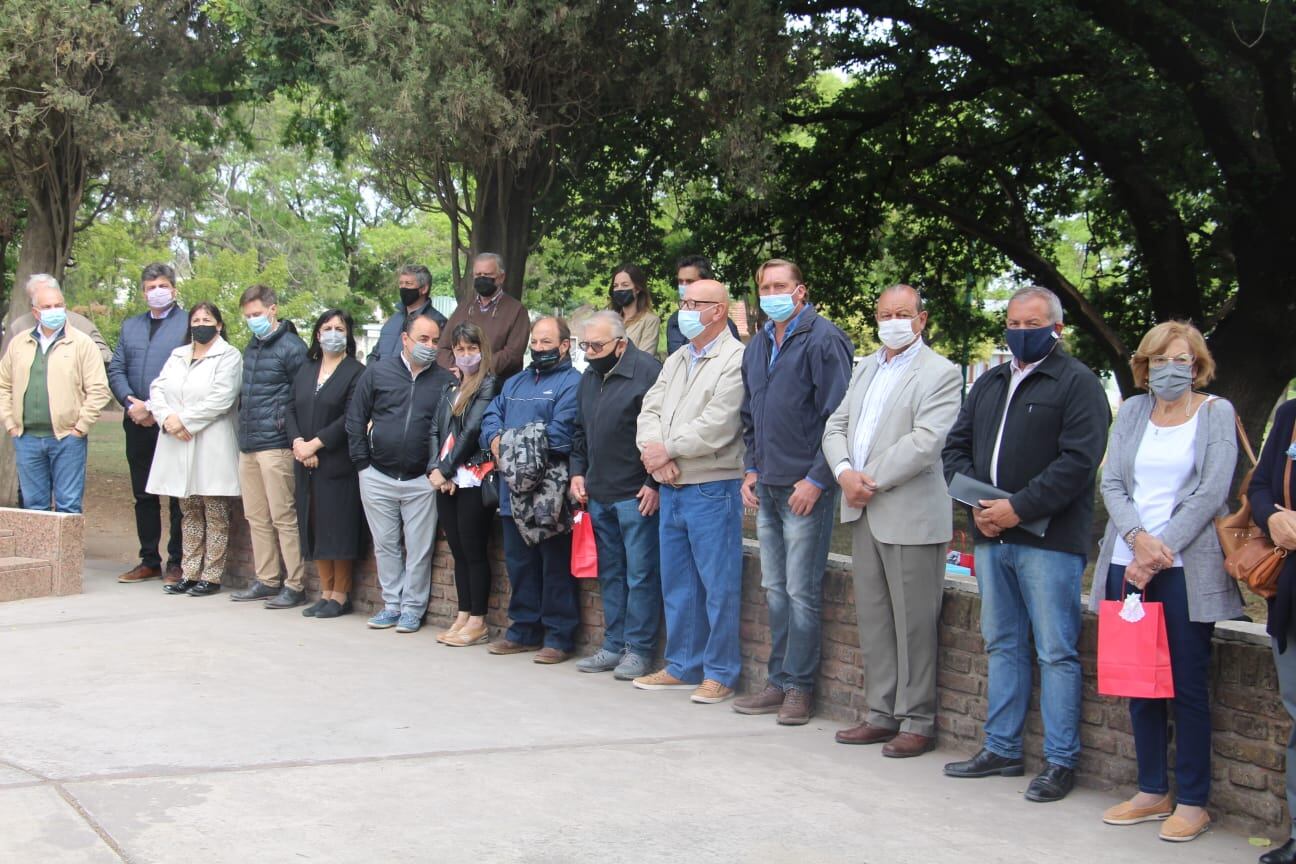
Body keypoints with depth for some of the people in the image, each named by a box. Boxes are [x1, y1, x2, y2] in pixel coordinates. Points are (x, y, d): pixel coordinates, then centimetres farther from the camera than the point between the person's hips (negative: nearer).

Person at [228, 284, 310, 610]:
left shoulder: (291, 347, -8)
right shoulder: (251, 347, 17)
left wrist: (284, 425, -10)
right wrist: (245, 428, 16)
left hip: (275, 445, -8)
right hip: (248, 445, 8)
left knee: (283, 518, -6)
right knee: (256, 518, 11)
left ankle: (295, 585, -1)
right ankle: (266, 581, 19)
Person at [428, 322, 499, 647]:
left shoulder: (489, 385, -4)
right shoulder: (450, 389, 17)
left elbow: (472, 431, -11)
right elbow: (435, 431, 11)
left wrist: (444, 468, -10)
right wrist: (435, 468, -4)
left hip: (473, 480, -7)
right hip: (447, 482, 7)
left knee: (474, 550, -3)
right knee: (458, 551, 10)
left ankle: (478, 622, 2)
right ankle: (463, 616, 16)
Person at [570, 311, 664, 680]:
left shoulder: (647, 371, -11)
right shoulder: (590, 377, 15)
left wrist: (655, 483, -16)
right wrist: (578, 472, 14)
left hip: (637, 494, -8)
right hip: (599, 494, 8)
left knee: (640, 573, -3)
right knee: (610, 573, 13)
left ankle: (639, 649, 3)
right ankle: (614, 645, 20)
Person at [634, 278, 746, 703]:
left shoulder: (735, 361, -11)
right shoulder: (676, 360, 17)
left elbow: (716, 427, -19)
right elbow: (650, 410, 10)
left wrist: (667, 450, -10)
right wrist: (653, 451, -9)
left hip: (712, 489, -8)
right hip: (672, 489, 9)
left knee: (719, 588, -2)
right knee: (676, 585, 14)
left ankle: (720, 674, 7)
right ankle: (682, 667, 25)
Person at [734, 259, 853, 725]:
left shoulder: (823, 341, -9)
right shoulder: (757, 347, 15)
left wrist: (816, 480, -16)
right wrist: (751, 469, 13)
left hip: (805, 489, -8)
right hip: (767, 489, 8)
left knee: (801, 593, -3)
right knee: (774, 590, 11)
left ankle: (798, 687, 5)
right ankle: (779, 683, 19)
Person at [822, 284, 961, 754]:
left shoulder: (940, 373, -6)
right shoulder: (866, 368, 17)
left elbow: (926, 441, -16)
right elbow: (836, 427, 14)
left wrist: (874, 481, -15)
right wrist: (845, 472, -5)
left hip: (910, 515, -7)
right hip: (863, 511, 7)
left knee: (913, 623, -1)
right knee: (872, 619, 11)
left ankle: (916, 721, 8)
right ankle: (882, 713, 21)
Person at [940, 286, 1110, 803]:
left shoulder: (1077, 383, -4)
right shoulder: (990, 384, 18)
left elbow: (1078, 460, -14)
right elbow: (956, 446, 16)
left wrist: (1018, 508, -18)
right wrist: (976, 502, -2)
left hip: (1049, 540, -7)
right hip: (991, 535, 7)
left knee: (1055, 652, -3)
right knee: (1002, 645, 13)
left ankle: (1061, 761, 4)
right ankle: (1002, 749, 22)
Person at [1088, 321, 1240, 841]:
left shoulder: (1215, 413, 1)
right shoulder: (1131, 412, 12)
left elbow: (1211, 493, -7)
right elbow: (1112, 484, 5)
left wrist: (1160, 551, -13)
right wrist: (1138, 538, -13)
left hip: (1186, 569, -4)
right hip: (1127, 563, 4)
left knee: (1187, 686, -1)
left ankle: (1192, 802, 8)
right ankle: (1152, 792, 18)